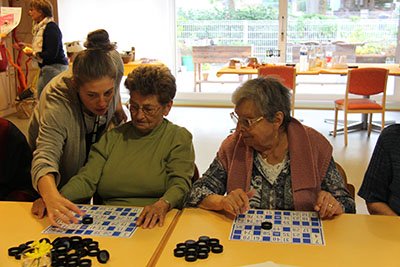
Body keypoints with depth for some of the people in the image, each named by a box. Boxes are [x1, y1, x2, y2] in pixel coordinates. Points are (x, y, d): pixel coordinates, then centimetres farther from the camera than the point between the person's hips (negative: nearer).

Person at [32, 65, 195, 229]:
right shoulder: (113, 137, 19)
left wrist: (162, 205, -28)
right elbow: (87, 179, 8)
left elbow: (180, 183, -5)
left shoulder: (179, 138, 9)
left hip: (152, 226, -3)